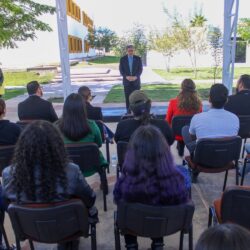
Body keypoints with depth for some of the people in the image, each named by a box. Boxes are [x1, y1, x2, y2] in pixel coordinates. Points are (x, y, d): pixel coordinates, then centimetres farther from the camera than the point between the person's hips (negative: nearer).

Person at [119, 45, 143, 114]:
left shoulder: (138, 58, 3)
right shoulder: (122, 59, 3)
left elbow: (140, 69, 2)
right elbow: (121, 70, 2)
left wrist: (136, 77, -13)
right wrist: (126, 77, -13)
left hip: (136, 80, 0)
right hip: (127, 80, 0)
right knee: (127, 97, 1)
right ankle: (128, 110, 9)